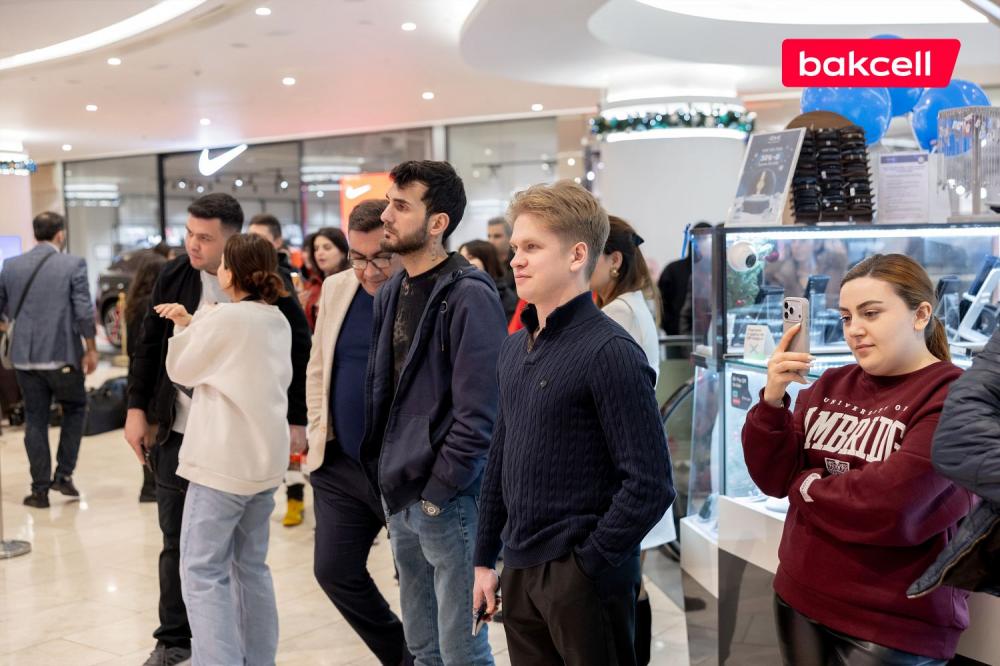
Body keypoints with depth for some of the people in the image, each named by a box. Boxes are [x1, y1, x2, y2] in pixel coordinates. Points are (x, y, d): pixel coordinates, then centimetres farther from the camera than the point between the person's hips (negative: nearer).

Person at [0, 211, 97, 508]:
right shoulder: (73, 265, -8)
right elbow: (84, 312, -11)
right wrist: (91, 349, -1)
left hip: (24, 355, 3)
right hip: (62, 354, -3)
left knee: (35, 420, 10)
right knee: (75, 409, 18)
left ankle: (40, 489, 13)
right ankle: (63, 473, 10)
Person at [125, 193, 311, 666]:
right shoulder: (173, 277, -1)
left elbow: (300, 352, -4)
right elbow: (149, 346, 7)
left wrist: (296, 420, -5)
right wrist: (137, 408, 3)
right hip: (178, 432, 3)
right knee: (176, 541, 10)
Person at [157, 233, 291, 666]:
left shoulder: (224, 318, -15)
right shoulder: (278, 321, 9)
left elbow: (180, 371, -3)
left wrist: (186, 325, 10)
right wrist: (193, 324, 13)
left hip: (224, 460, -8)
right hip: (266, 457, 8)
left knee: (203, 572, -2)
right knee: (251, 566, 17)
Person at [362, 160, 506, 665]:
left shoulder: (469, 296, -15)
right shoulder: (392, 292, 9)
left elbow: (477, 412, -18)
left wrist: (437, 490, -14)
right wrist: (382, 473, 10)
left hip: (448, 501, -8)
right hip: (399, 497, 8)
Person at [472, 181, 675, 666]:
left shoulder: (608, 351, -15)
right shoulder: (515, 348, 8)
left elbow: (650, 485, -18)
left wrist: (588, 563, -14)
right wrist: (485, 559, 13)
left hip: (581, 578, -7)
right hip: (518, 573, 7)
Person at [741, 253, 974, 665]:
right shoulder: (831, 385, 5)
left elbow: (891, 505, -24)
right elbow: (773, 478, 2)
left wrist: (807, 485, -7)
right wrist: (773, 399, -14)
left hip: (893, 625, -6)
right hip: (799, 599, 6)